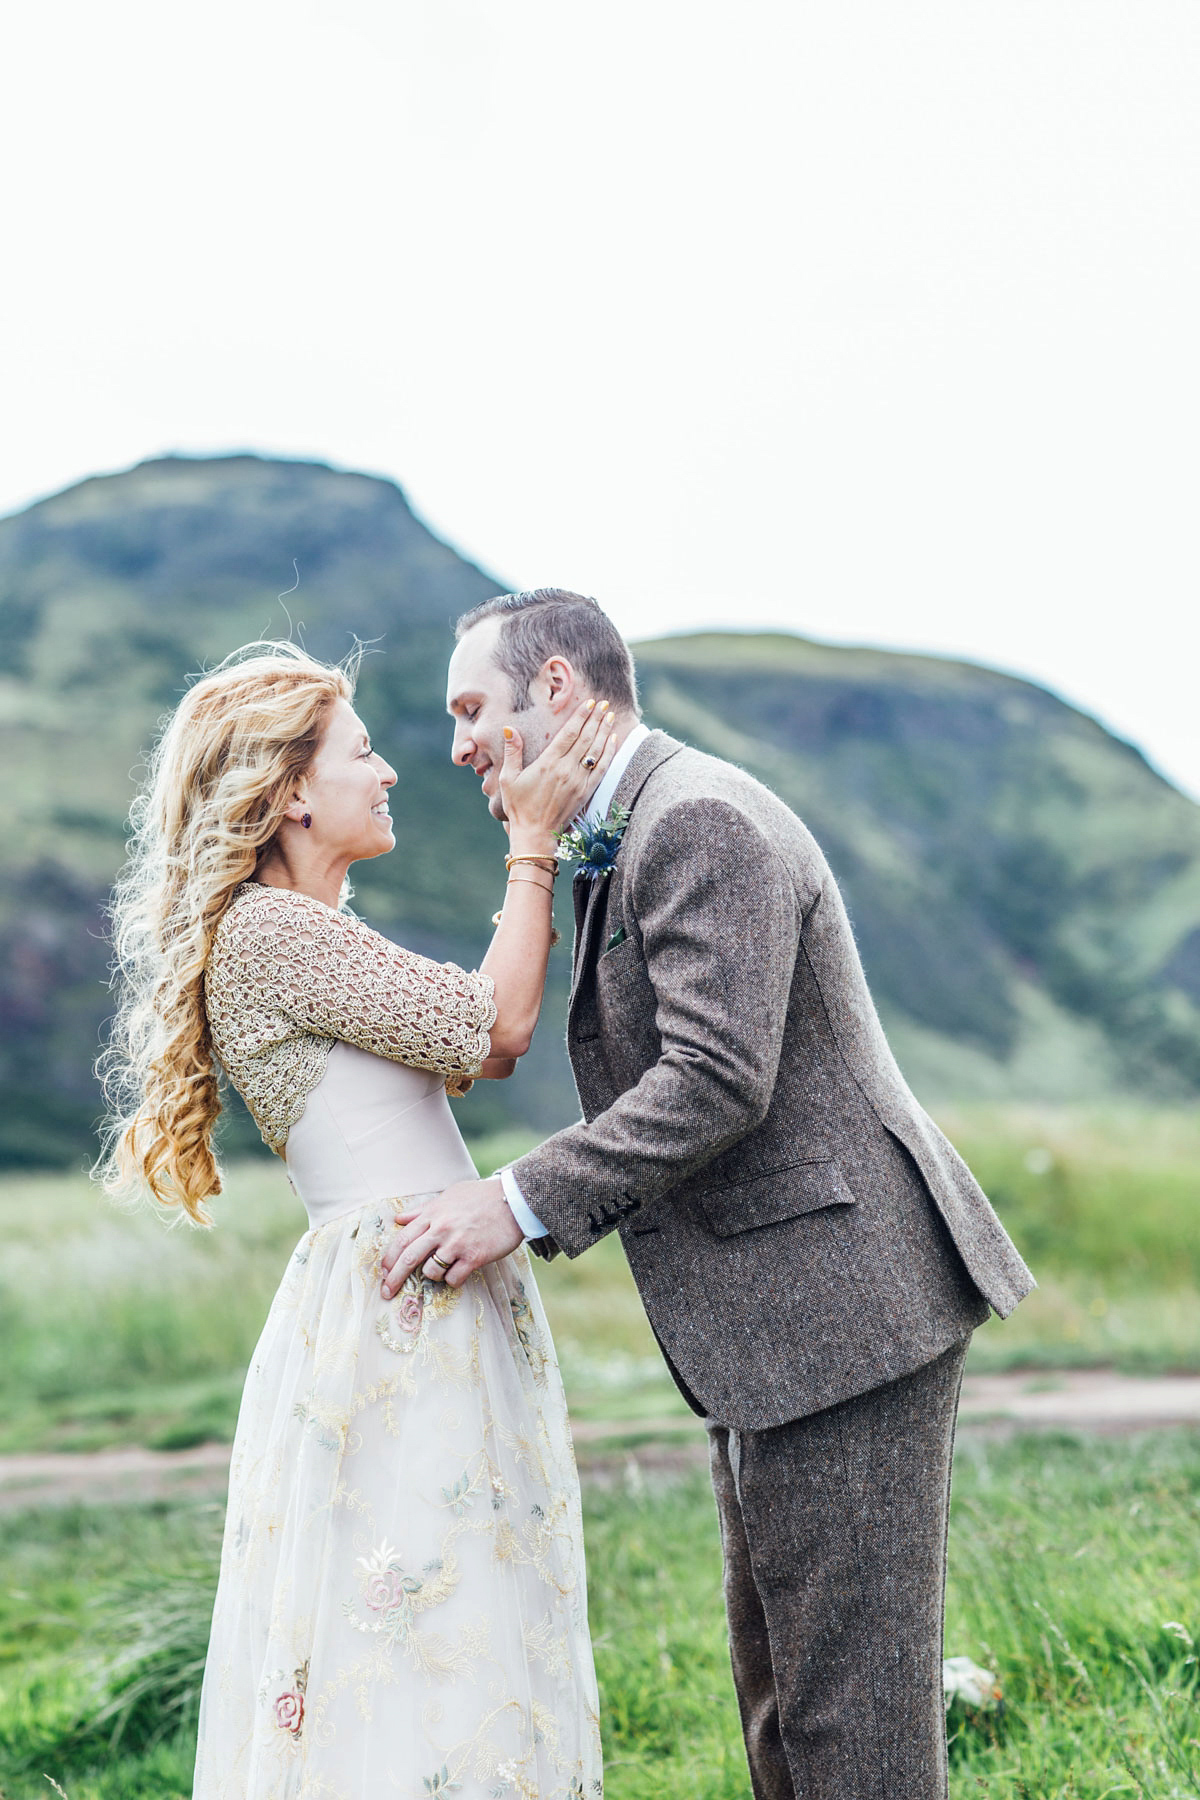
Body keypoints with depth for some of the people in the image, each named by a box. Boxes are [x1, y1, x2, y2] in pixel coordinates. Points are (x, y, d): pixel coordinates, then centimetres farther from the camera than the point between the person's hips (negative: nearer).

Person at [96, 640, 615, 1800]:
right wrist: (532, 844, -2)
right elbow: (492, 1024, -11)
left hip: (435, 1310, 10)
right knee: (416, 1650, -6)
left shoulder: (311, 938, 18)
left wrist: (543, 847, 16)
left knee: (445, 1636, 12)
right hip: (398, 1317, -10)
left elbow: (480, 1048, 17)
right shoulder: (268, 929, -12)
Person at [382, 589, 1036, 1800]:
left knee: (850, 1697, -3)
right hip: (778, 1326, 11)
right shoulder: (619, 847, 18)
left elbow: (718, 1081, -24)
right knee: (779, 1687, 18)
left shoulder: (701, 819, -15)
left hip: (841, 1308, -11)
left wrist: (521, 1202, -21)